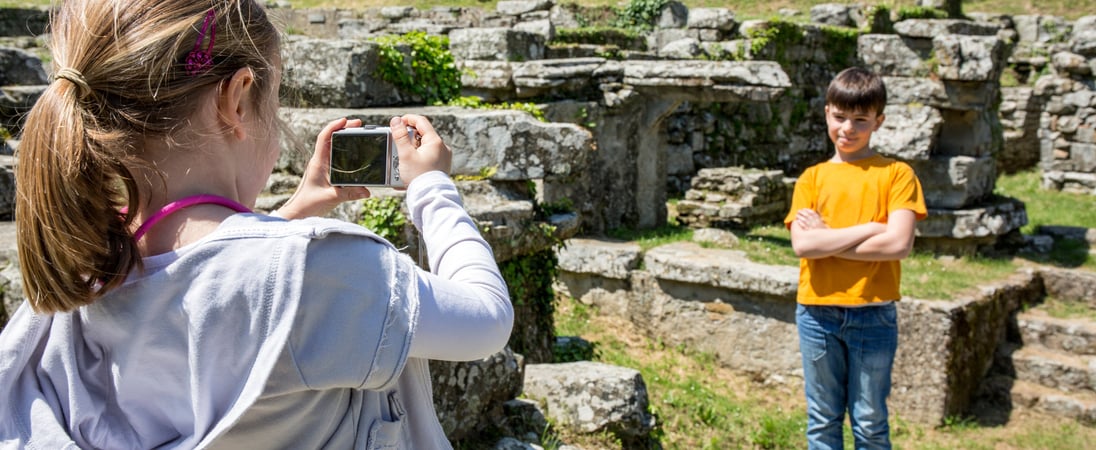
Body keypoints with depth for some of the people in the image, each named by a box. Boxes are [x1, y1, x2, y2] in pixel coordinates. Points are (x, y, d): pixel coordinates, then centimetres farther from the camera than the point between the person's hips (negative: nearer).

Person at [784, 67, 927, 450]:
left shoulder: (896, 173, -1)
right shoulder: (812, 178, 4)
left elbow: (899, 244, -14)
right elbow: (802, 245, -10)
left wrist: (827, 238, -11)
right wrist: (869, 229, -13)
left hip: (873, 314, -2)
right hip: (817, 313, 2)